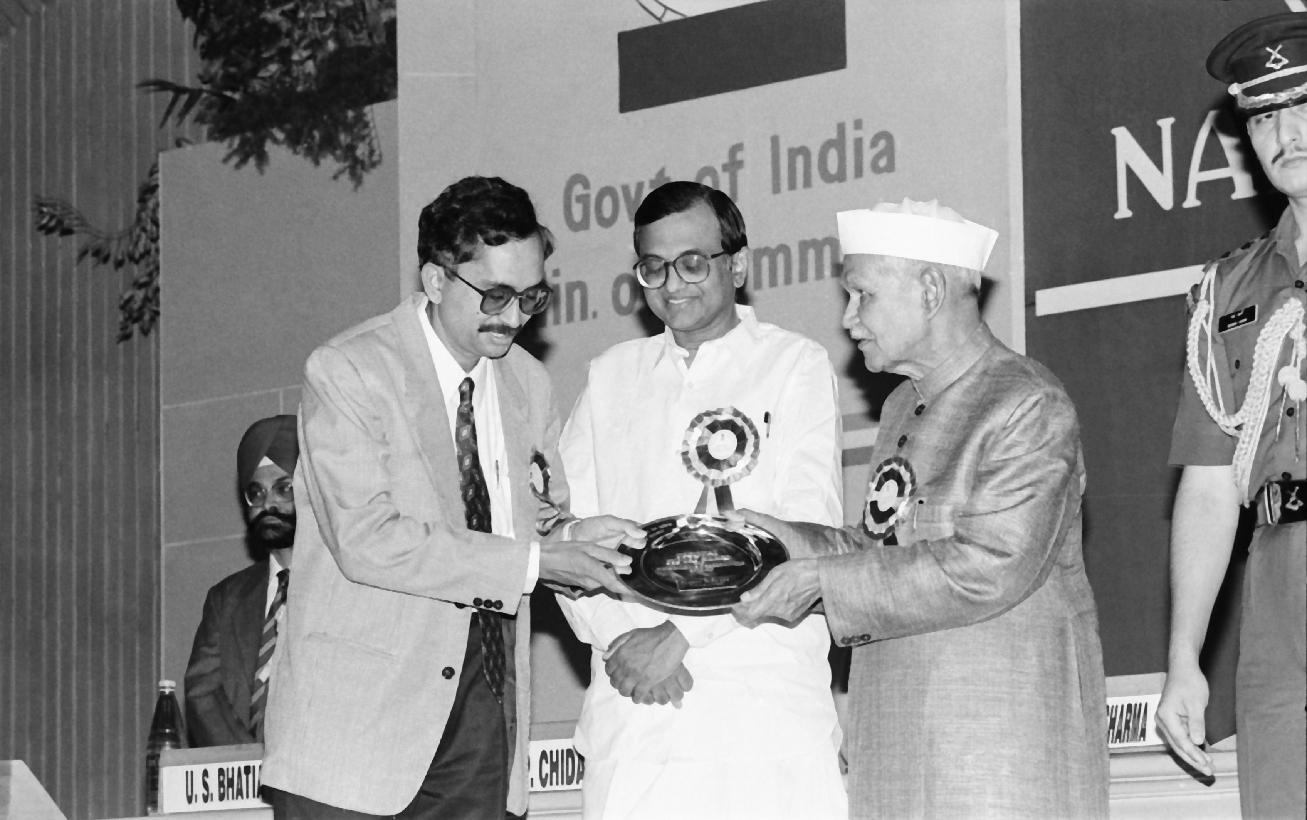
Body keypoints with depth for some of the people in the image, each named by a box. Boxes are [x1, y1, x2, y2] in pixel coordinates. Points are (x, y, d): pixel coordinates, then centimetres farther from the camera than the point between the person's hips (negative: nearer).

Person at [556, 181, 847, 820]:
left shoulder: (797, 367, 6)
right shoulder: (611, 376, 18)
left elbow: (805, 531, -5)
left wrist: (679, 634, -11)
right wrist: (617, 637, -7)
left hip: (764, 706, -3)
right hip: (629, 704, 3)